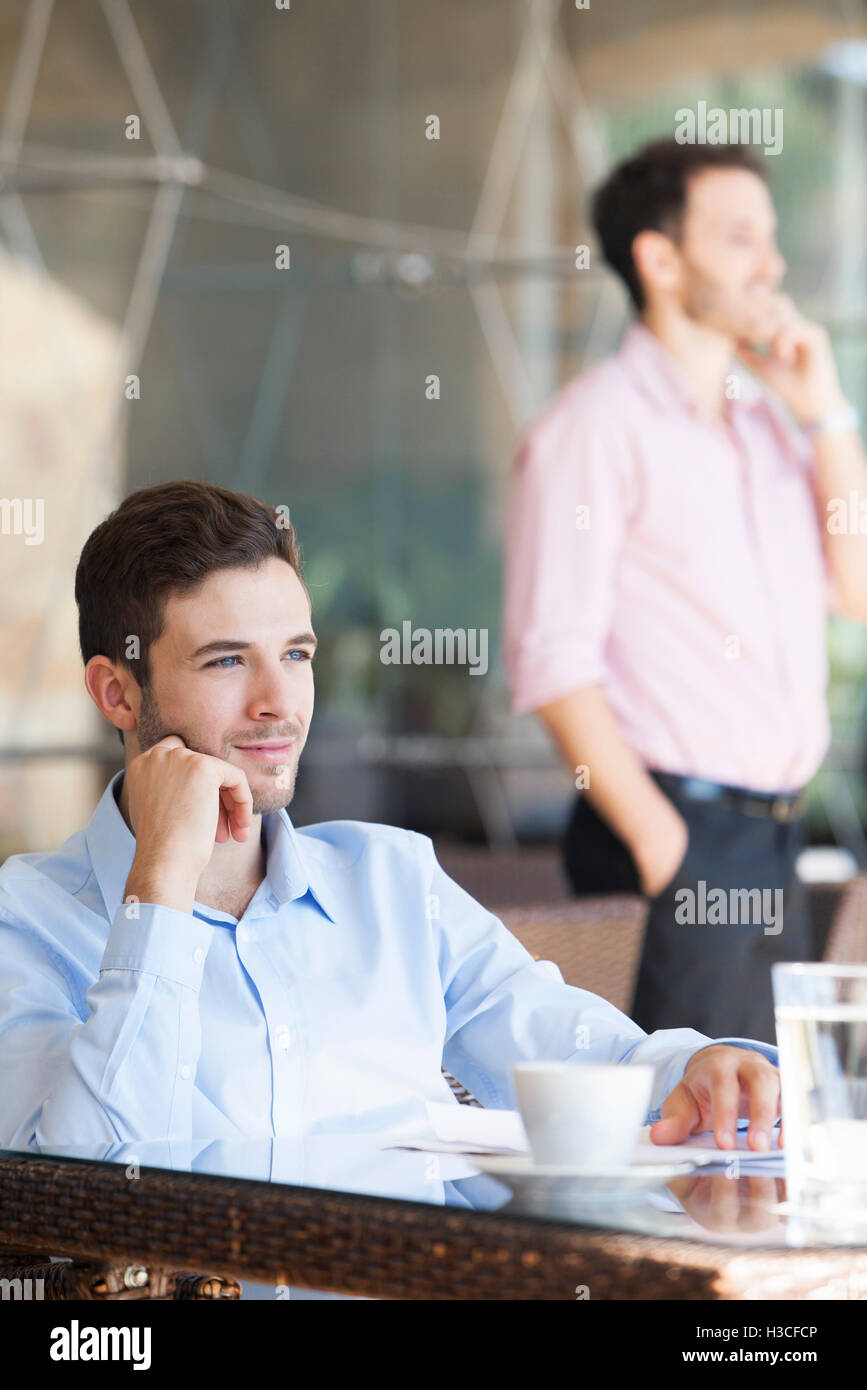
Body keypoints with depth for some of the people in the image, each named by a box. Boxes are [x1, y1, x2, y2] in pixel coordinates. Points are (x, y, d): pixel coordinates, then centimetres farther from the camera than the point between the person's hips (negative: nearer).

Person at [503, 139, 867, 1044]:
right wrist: (657, 839, -17)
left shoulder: (770, 421, 17)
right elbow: (553, 662, -13)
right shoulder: (596, 426, -7)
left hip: (775, 835, 8)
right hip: (682, 834, -7)